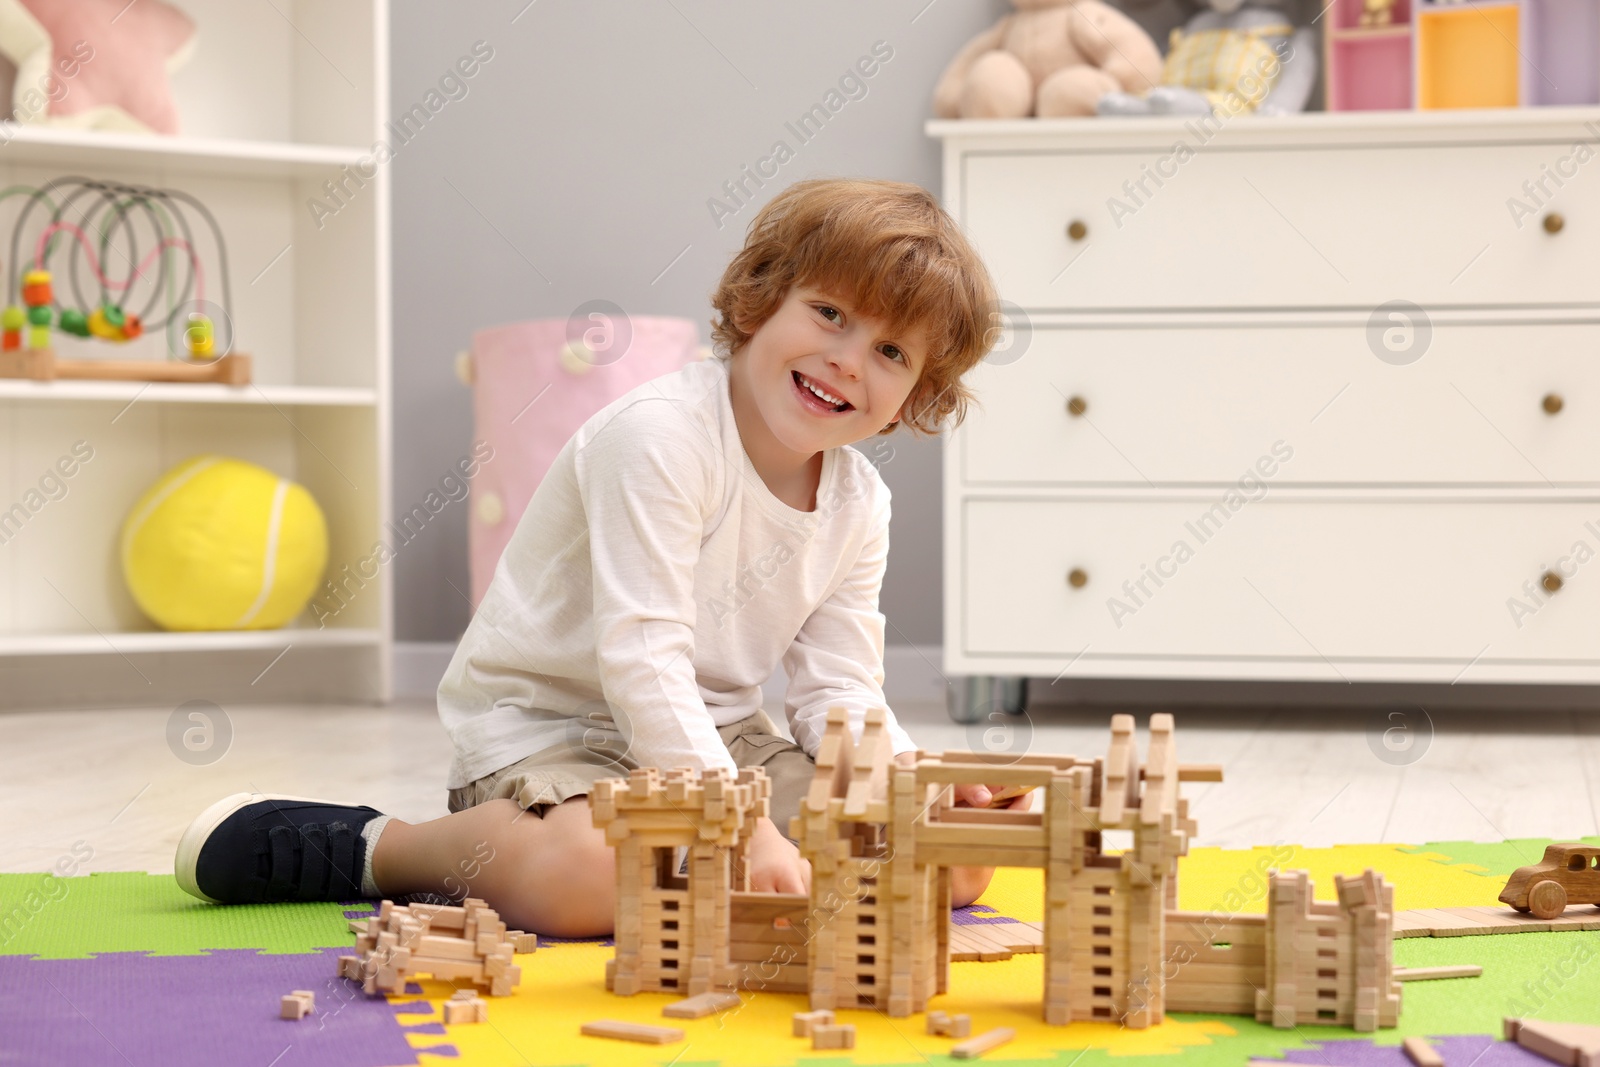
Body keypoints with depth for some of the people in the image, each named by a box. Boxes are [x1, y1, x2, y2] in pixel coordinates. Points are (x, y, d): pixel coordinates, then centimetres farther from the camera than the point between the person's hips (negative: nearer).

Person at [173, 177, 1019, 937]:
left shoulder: (859, 505, 3)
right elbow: (641, 656, -28)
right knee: (596, 879, -39)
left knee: (957, 866, -5)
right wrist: (743, 826, -36)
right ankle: (379, 849, -10)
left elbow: (838, 694, 3)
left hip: (717, 732, 7)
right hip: (549, 723, -7)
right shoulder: (659, 434, -21)